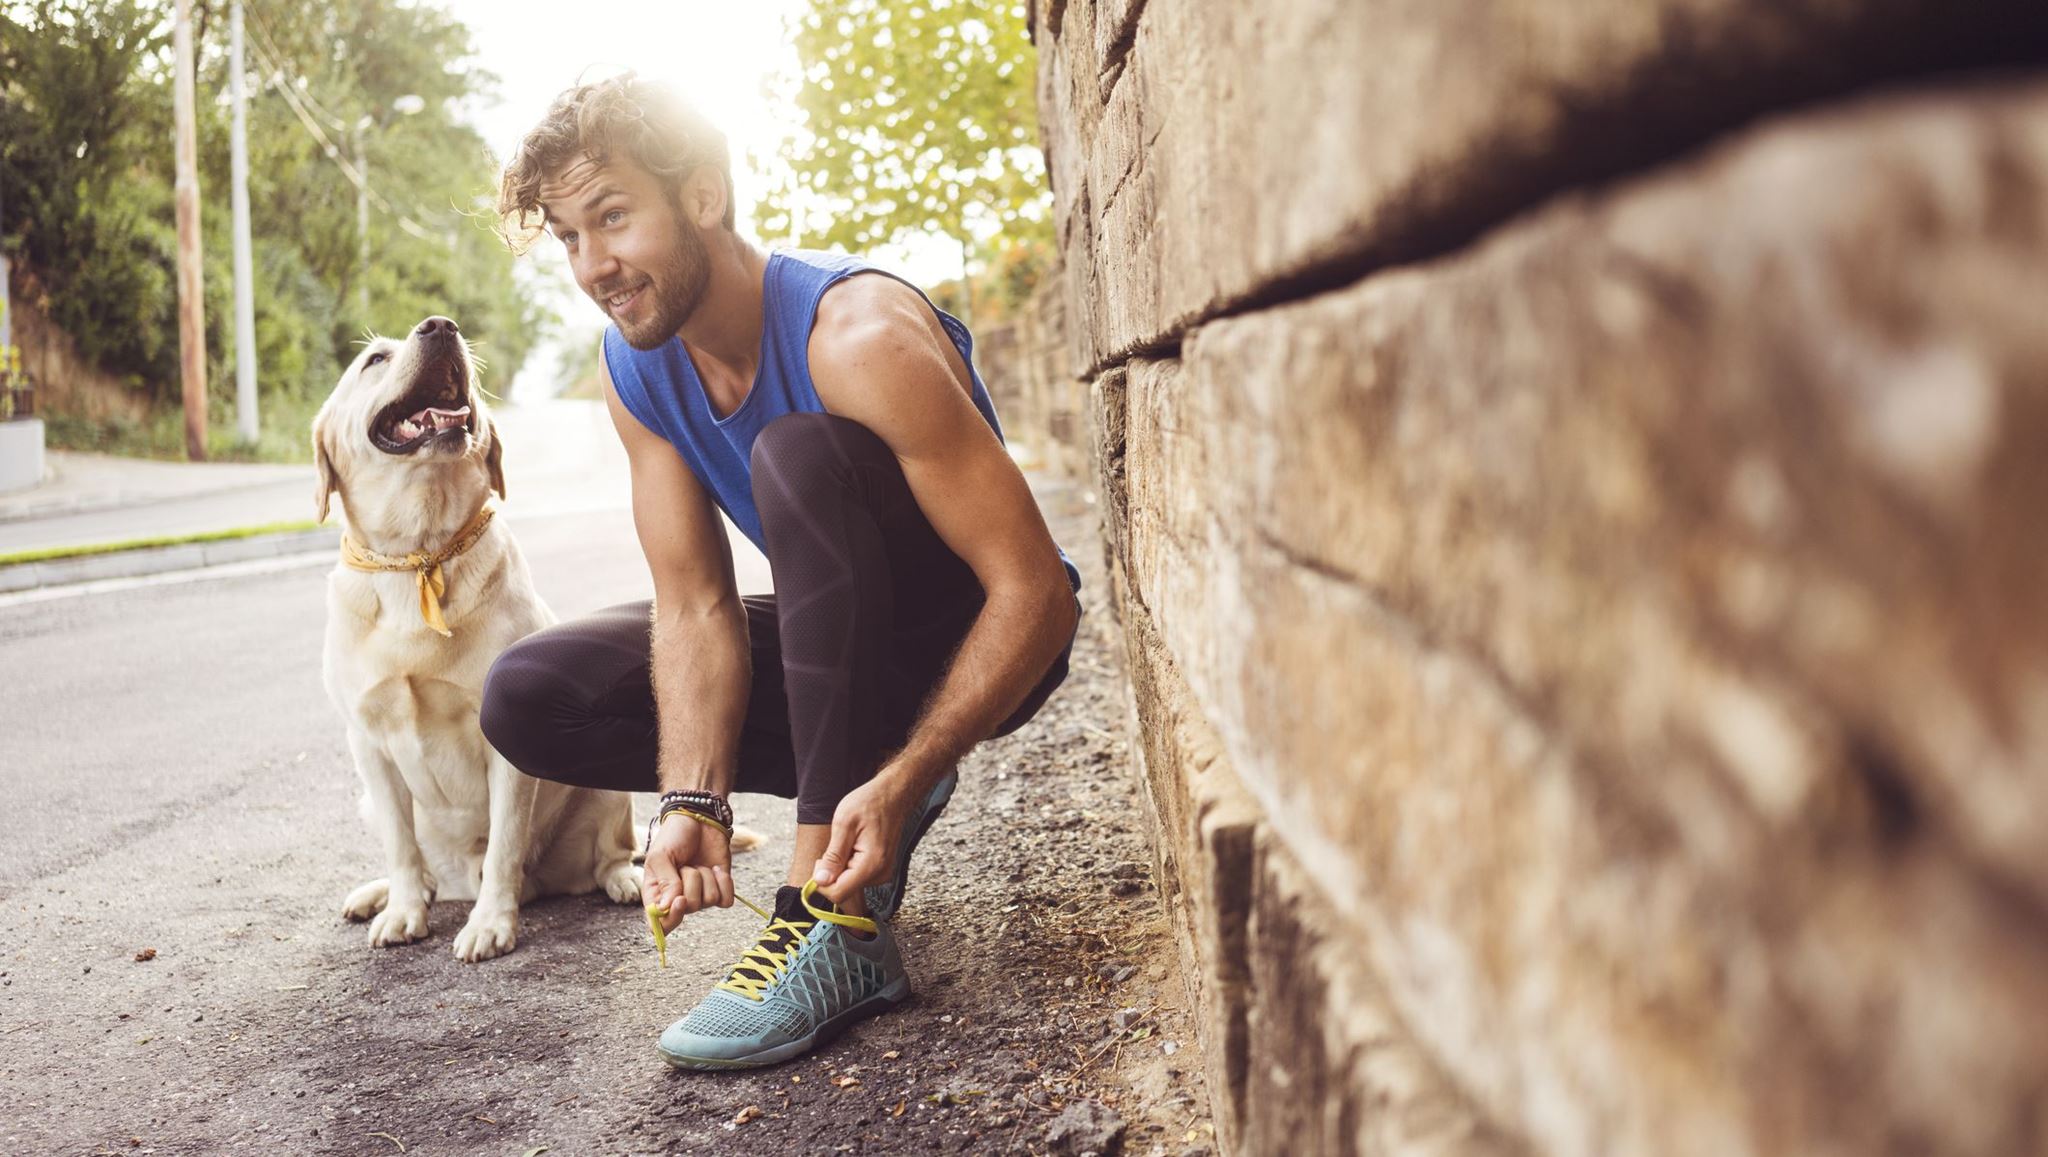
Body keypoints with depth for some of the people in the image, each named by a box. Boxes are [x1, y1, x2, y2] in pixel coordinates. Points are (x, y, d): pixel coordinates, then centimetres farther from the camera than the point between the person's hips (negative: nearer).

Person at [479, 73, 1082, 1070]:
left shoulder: (856, 338, -29)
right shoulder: (635, 370, -8)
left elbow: (1037, 594, -30)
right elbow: (695, 608, -10)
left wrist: (901, 780, -39)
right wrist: (693, 803, -26)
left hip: (980, 643, -6)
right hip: (841, 644, 7)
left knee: (797, 453, -35)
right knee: (526, 699, -6)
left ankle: (839, 924, -33)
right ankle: (850, 782, 4)